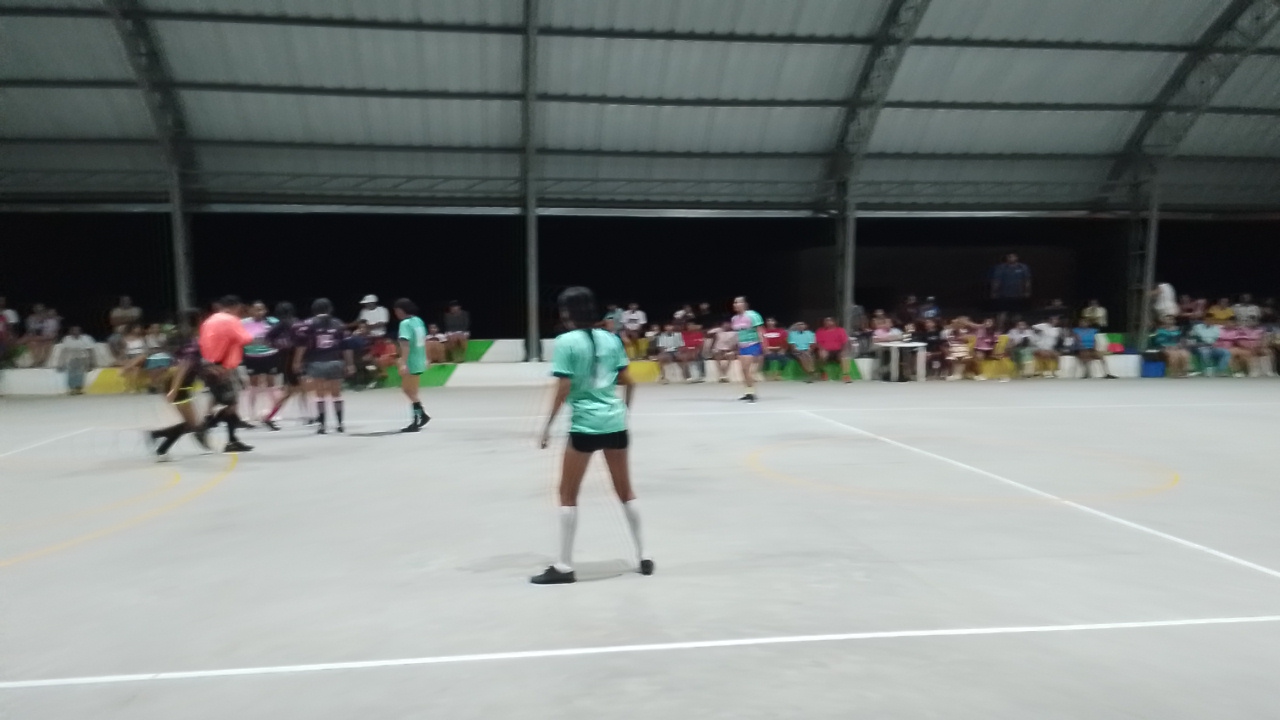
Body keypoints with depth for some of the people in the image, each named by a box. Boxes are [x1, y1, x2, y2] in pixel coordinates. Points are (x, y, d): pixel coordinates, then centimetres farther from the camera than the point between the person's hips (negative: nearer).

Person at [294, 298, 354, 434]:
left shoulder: (309, 324, 2)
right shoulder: (338, 323, 9)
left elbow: (302, 344, -6)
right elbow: (346, 346, 7)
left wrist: (297, 362, -2)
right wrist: (349, 364, 11)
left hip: (317, 363, -2)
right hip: (336, 362, 2)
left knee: (320, 394, 3)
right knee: (336, 394, 13)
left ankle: (322, 424, -2)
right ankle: (340, 423, 15)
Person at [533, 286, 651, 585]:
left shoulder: (566, 341, -9)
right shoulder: (610, 339, 6)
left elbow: (563, 389, -13)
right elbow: (628, 382, 9)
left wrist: (548, 426, -5)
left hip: (584, 426, -5)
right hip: (615, 423, 5)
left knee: (568, 494, 7)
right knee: (625, 491, 16)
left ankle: (564, 566, 9)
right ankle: (643, 556, 22)